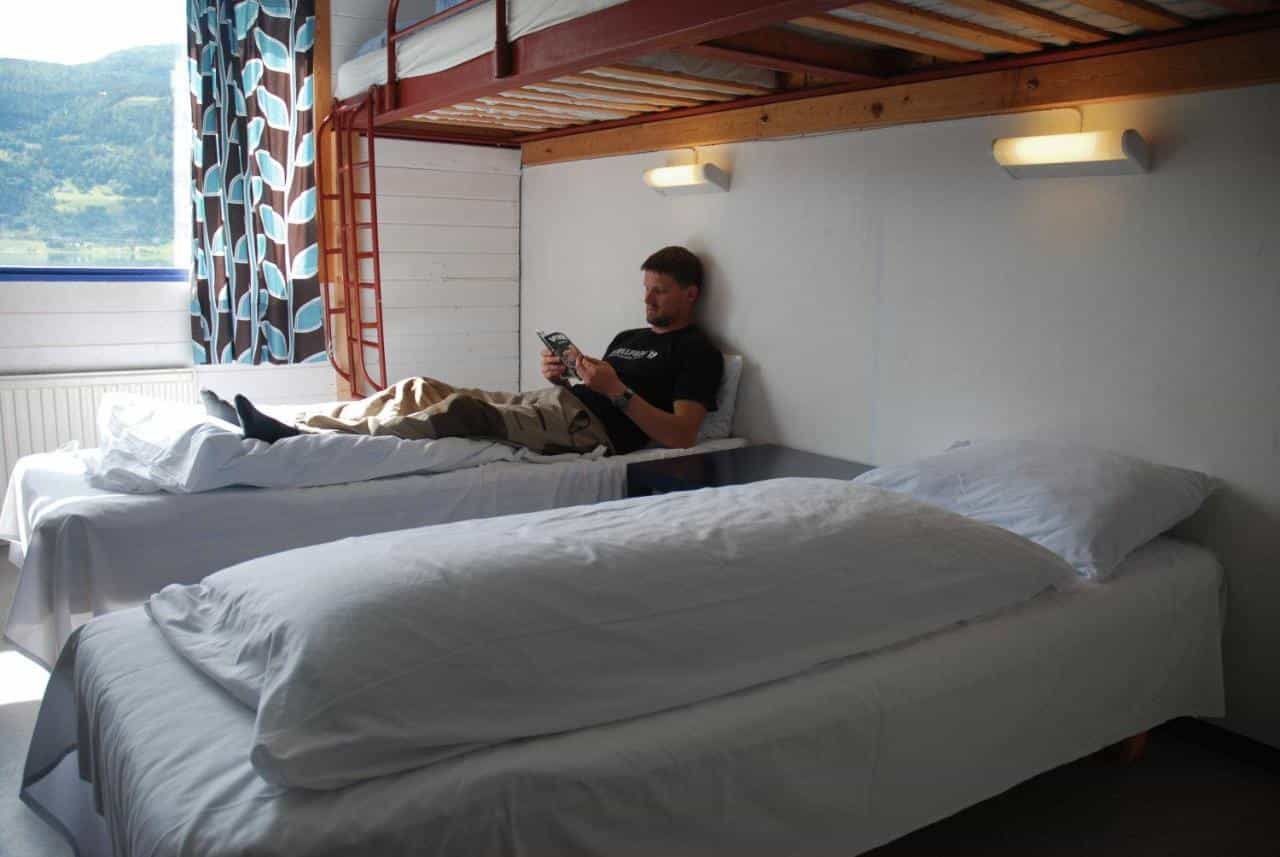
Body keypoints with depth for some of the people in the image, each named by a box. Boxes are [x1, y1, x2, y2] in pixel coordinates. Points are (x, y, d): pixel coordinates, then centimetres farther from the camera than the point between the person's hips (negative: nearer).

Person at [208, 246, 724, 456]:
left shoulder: (696, 351, 3)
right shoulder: (629, 338, 31)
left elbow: (681, 436, -11)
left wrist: (616, 390, -16)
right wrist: (562, 377, 5)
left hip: (592, 426, -8)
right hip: (558, 408, 9)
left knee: (463, 408, -29)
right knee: (422, 389, -4)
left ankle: (303, 440, -34)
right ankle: (285, 427, -9)